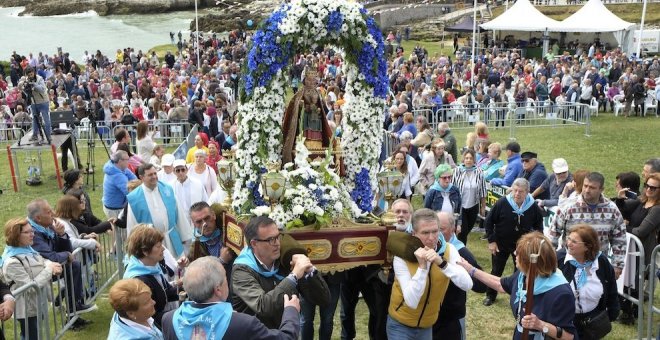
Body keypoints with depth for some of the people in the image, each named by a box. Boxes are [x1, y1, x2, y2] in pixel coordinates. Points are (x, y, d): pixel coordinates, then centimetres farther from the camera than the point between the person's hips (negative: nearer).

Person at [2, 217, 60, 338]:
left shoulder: (28, 250, 3)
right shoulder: (12, 262, -24)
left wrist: (52, 265, -10)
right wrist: (49, 269, -20)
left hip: (38, 305, 9)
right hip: (28, 310, -9)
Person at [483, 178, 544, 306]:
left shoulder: (533, 207, -15)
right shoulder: (502, 203, -21)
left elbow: (538, 226, 4)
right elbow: (488, 221, -10)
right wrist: (491, 240, -11)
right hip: (501, 243, -1)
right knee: (496, 271, 12)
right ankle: (490, 295, 29)